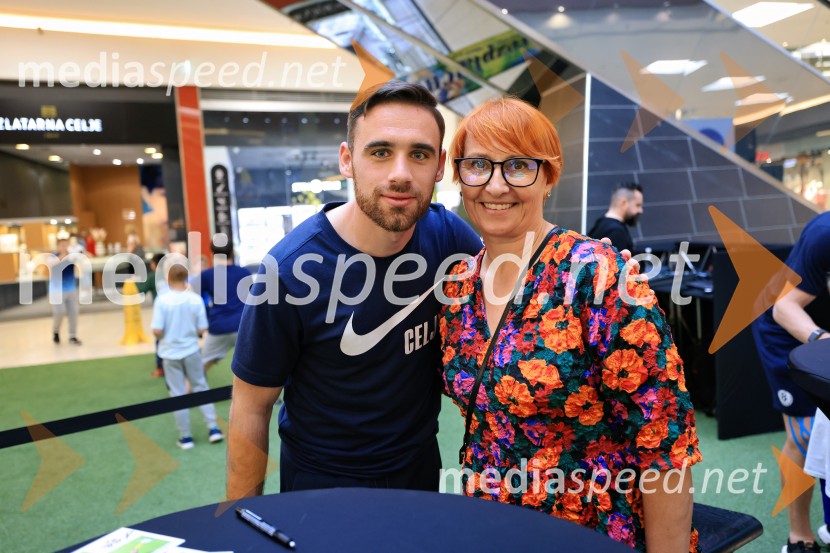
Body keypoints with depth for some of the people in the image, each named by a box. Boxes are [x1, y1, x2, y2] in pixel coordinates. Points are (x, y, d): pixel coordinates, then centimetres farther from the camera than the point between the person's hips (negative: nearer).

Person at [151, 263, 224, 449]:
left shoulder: (162, 300, -13)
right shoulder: (196, 299, -8)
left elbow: (157, 331, -16)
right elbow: (202, 329, -5)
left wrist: (165, 335, 6)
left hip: (170, 353, -1)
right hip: (191, 351, 1)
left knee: (178, 394, 8)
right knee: (201, 387, 16)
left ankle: (185, 437, 17)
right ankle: (213, 428, 15)